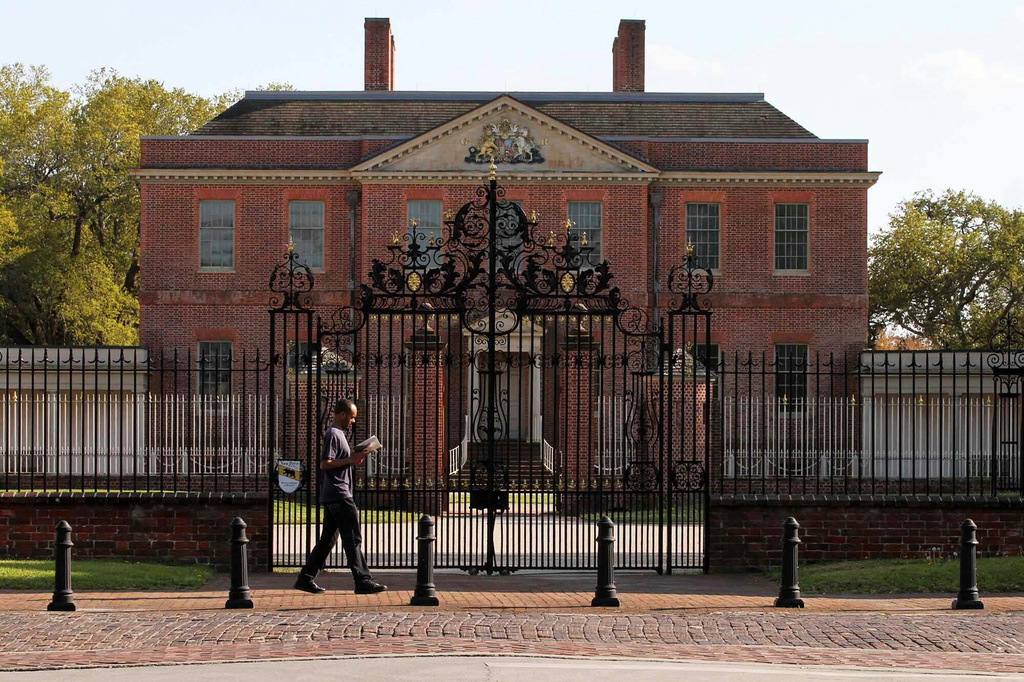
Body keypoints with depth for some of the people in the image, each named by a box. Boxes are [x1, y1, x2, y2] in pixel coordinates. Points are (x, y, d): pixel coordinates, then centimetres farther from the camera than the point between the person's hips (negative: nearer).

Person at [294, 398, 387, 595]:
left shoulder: (338, 434, 21)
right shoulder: (333, 434, -11)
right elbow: (325, 464, -19)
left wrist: (353, 459, 13)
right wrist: (350, 460, -17)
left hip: (332, 497, 10)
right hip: (338, 495, -10)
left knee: (327, 539, 11)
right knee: (353, 539, -9)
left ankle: (305, 578, 11)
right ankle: (363, 580, -9)